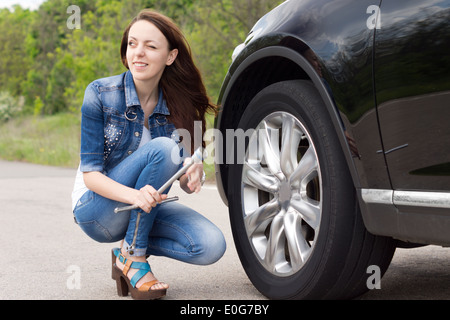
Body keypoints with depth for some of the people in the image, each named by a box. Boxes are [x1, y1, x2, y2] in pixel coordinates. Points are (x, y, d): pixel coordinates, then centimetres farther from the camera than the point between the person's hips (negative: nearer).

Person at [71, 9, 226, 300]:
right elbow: (90, 173, -18)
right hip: (96, 209, -4)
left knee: (212, 246, -22)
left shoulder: (177, 106, -4)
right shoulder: (101, 94, -15)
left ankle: (132, 247, 2)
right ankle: (132, 257, -19)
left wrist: (194, 175, -28)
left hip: (144, 209, 4)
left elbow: (183, 180, -2)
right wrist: (134, 195, -37)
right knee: (162, 148, -29)